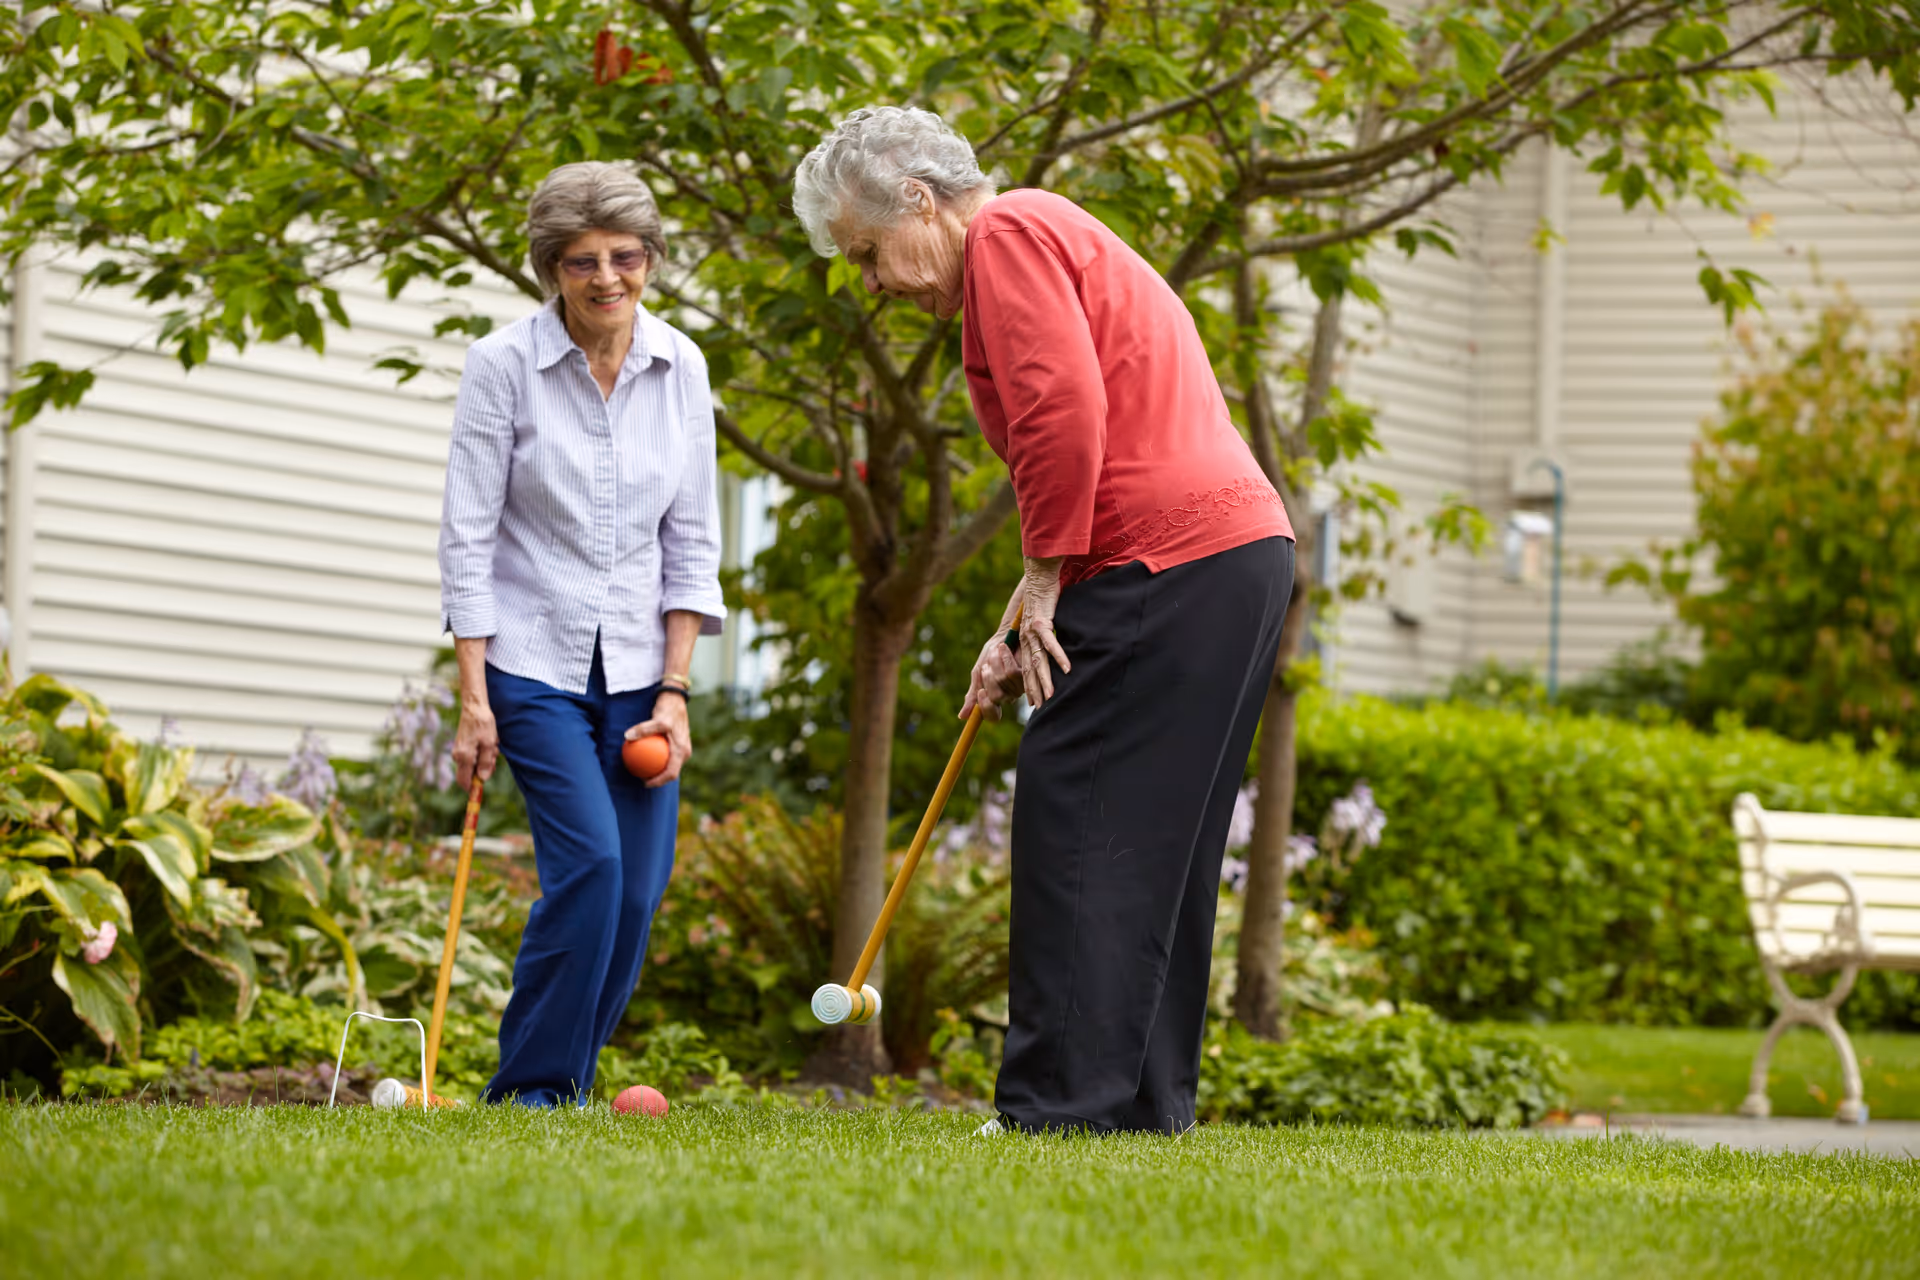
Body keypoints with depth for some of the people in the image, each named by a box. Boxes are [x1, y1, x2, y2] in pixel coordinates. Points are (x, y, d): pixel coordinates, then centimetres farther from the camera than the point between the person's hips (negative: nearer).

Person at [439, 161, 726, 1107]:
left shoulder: (680, 369, 1)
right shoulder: (503, 365, -10)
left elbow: (692, 541, 5)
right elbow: (467, 538, -8)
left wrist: (673, 692, -2)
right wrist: (473, 698, -12)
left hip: (638, 665, 4)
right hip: (533, 659, -4)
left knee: (638, 889, -3)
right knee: (589, 861, -19)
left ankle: (564, 1081, 12)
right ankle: (531, 1085, -5)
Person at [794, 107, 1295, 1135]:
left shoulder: (1009, 233, -5)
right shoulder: (1056, 242, 27)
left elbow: (1065, 413, -19)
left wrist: (1042, 575, -10)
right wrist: (1027, 627, 20)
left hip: (1170, 568, -10)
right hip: (1242, 552, 10)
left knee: (1079, 828, -8)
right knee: (1159, 847, 11)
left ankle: (1063, 1105, -9)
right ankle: (1147, 1101, 13)